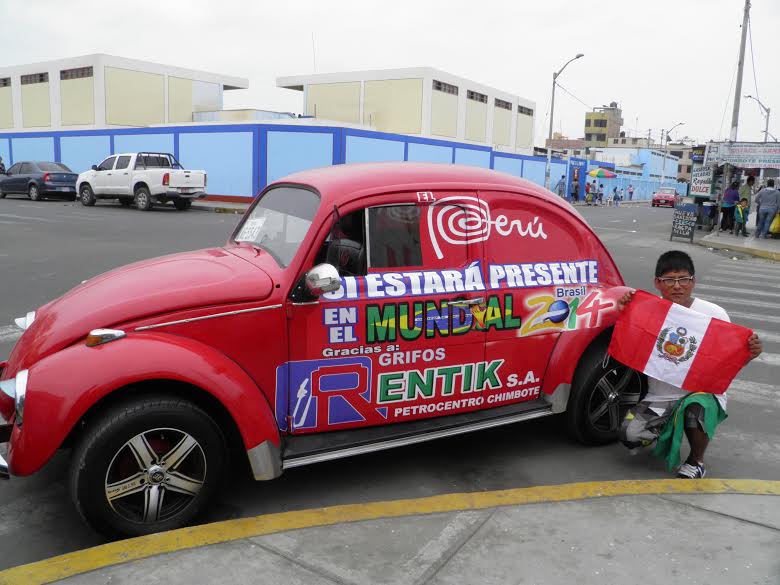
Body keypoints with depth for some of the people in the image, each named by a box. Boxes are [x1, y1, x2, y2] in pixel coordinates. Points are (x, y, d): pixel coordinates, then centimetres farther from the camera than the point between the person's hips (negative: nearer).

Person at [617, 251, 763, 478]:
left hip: (703, 393, -2)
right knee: (630, 434, -19)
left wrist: (749, 355, -23)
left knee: (697, 408, -36)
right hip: (659, 398, 2)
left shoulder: (714, 314, -7)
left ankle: (696, 462, -2)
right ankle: (665, 429, 19)